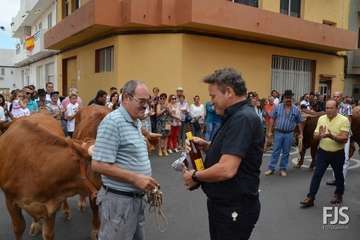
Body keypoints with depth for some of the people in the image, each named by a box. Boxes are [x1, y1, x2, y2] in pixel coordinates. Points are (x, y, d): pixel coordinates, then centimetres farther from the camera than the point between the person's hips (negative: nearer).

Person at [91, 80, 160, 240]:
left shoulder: (137, 122, 10)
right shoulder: (112, 122, -19)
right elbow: (99, 165, -23)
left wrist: (147, 180, 8)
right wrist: (135, 178, -23)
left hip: (137, 198, 9)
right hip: (119, 199, -9)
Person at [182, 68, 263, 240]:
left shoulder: (242, 118, -24)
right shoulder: (236, 116, 11)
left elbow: (226, 169, -31)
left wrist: (195, 176, -15)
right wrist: (207, 146, 4)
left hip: (235, 208, -10)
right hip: (224, 203, 10)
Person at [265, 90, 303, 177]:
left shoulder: (296, 109, 0)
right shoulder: (278, 107, -2)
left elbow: (299, 122, 7)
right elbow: (273, 119, 1)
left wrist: (301, 133, 3)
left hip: (289, 134, 1)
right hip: (278, 132, -1)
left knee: (286, 152, 9)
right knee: (275, 151, 3)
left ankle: (283, 169, 21)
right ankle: (271, 168, 10)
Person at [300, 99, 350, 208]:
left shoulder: (344, 120, -13)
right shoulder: (321, 118, 0)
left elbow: (344, 139, -20)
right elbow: (315, 136, 0)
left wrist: (332, 136, -37)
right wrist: (320, 135, -23)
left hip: (337, 153, -2)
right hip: (323, 152, 2)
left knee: (338, 175, 17)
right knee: (317, 175, -1)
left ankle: (338, 195, 38)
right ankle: (310, 198, 2)